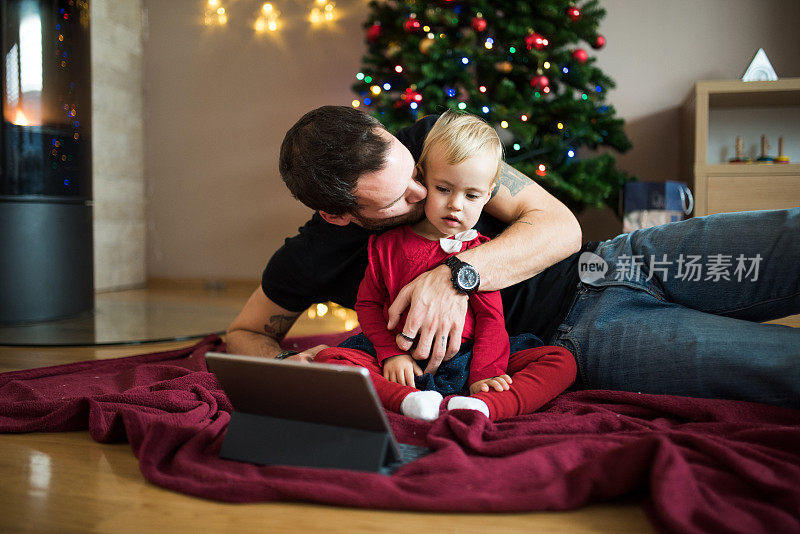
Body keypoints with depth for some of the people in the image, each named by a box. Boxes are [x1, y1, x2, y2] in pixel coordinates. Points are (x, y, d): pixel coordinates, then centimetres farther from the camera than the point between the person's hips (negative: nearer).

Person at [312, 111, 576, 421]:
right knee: (327, 358, -25)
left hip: (466, 361, 1)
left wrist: (483, 375, -13)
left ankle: (480, 406, -41)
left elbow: (491, 318, 2)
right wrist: (390, 353, -7)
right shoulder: (387, 244, 6)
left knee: (561, 361, -18)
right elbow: (368, 304, 9)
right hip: (404, 365, -1)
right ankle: (409, 400, -42)